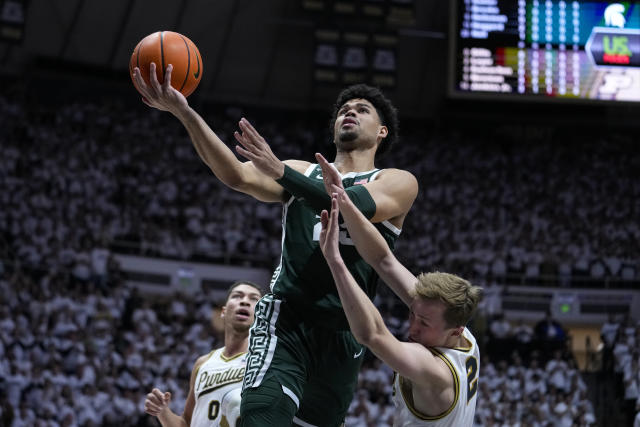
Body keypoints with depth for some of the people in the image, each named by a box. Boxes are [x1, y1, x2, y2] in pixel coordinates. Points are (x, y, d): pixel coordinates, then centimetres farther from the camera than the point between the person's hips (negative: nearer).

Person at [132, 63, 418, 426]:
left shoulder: (398, 183, 8)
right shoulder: (302, 173, 18)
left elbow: (355, 207, -15)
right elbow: (237, 175, -2)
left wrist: (280, 172, -29)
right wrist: (184, 112, -17)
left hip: (344, 334, 0)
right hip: (285, 321, 0)